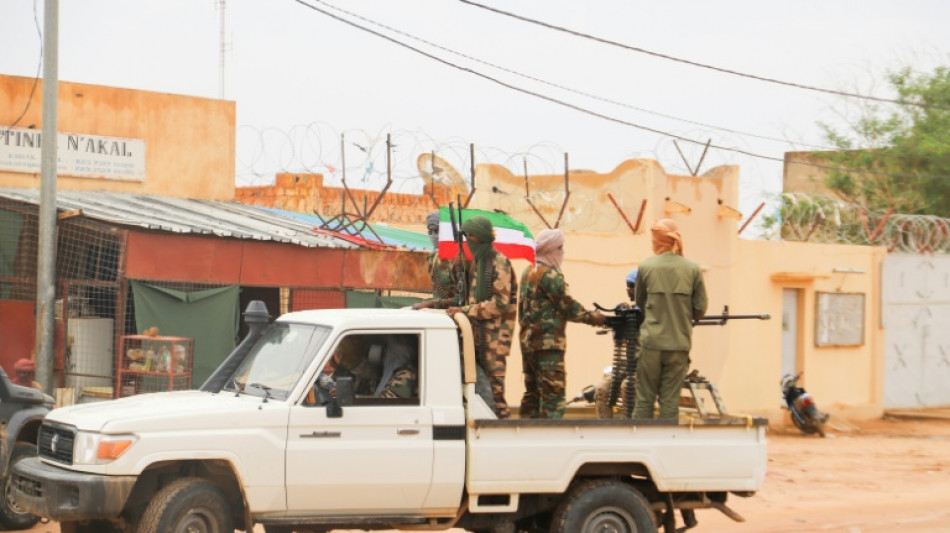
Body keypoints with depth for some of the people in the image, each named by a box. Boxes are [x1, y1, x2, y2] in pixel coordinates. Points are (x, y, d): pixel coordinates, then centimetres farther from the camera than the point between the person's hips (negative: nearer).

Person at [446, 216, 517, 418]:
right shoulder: (478, 262, 17)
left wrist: (465, 310, -18)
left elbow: (500, 303, -17)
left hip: (494, 334, -9)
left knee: (494, 386, -9)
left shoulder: (499, 263, -11)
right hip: (478, 333, 9)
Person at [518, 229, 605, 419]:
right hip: (548, 342, -10)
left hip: (528, 340, 10)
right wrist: (593, 317, 0)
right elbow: (568, 305, -12)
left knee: (532, 394, 14)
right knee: (553, 395, -10)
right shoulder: (549, 274, -13)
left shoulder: (528, 272, 15)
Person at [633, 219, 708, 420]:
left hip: (651, 342, -1)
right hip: (679, 343, 1)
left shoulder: (646, 267, -3)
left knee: (644, 399, 6)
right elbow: (700, 309, 1)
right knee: (670, 401, 5)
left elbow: (640, 303, 9)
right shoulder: (692, 269, -1)